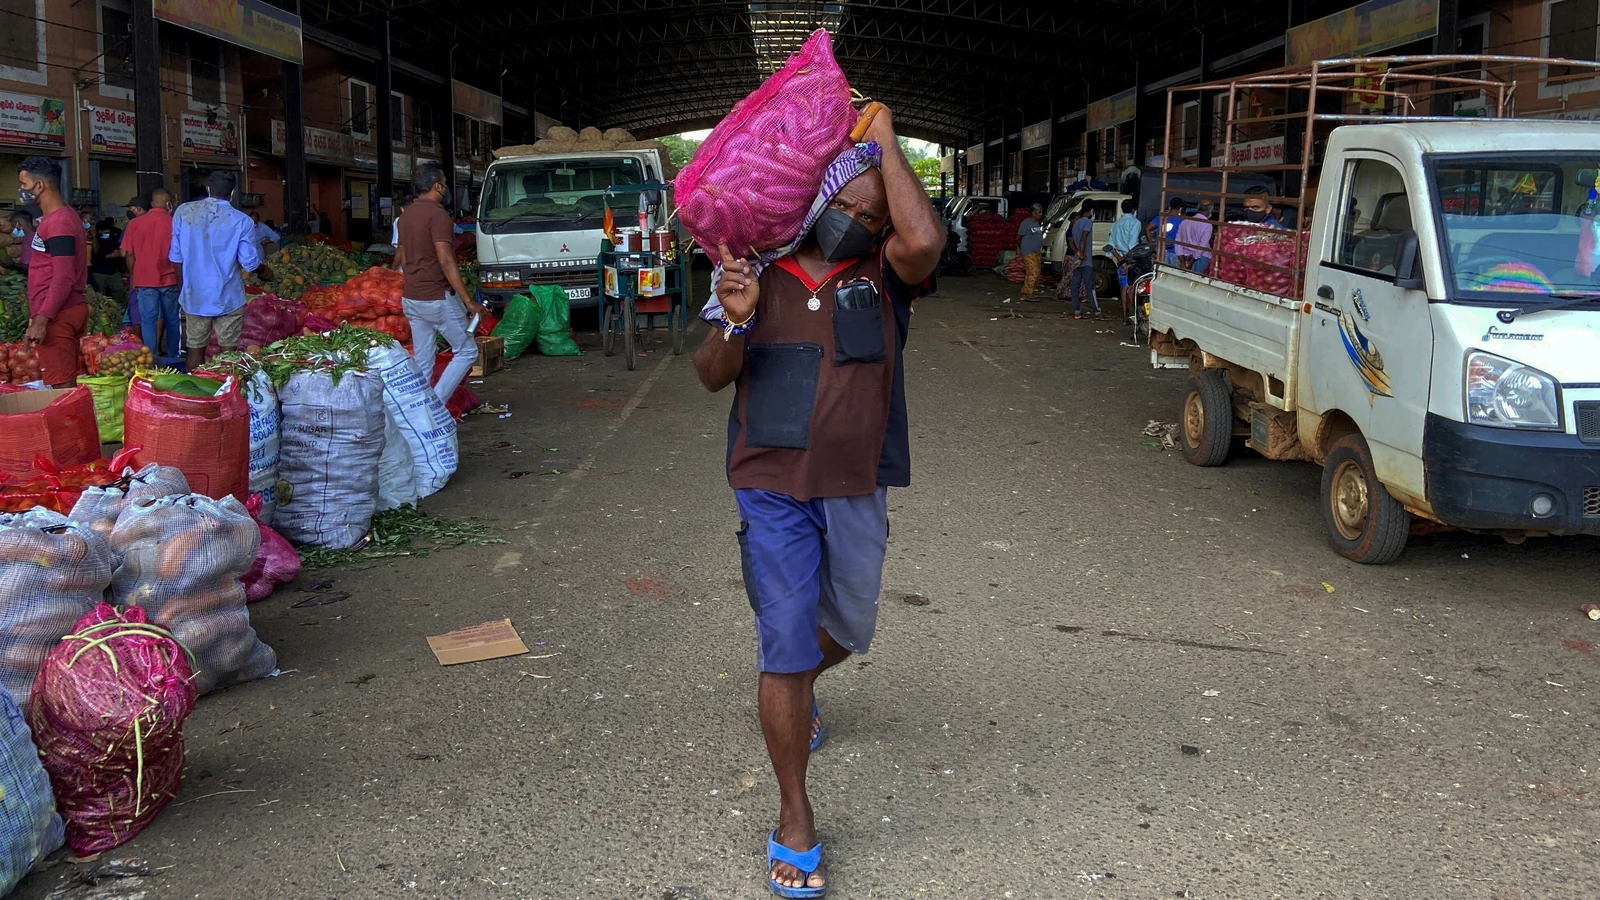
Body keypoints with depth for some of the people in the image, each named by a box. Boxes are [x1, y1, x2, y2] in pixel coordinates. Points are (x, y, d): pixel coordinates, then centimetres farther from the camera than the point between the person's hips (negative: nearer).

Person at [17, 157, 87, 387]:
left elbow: (63, 278, -23)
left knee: (62, 386, -9)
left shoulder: (58, 222, -16)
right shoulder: (62, 216, 16)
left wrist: (40, 320, -25)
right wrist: (39, 315, 26)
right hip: (63, 312, 10)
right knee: (67, 382, 12)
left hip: (57, 316, -10)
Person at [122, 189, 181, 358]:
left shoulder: (135, 224, -1)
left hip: (144, 280, 1)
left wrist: (134, 278, 12)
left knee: (148, 320, 4)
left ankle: (151, 357, 3)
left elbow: (129, 254, 0)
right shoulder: (174, 223, -7)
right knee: (171, 320, 11)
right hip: (169, 279, 0)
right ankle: (172, 356, 17)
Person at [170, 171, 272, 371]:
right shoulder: (241, 221, -10)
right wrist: (264, 272, 15)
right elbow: (250, 263, -7)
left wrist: (183, 289, 15)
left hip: (194, 295, 3)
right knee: (228, 350, 5)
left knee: (195, 349, 9)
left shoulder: (183, 212, -1)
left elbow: (176, 257, 3)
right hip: (227, 296, -2)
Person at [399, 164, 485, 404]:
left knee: (422, 363, 11)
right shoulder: (437, 214, -14)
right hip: (438, 298, -8)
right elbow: (446, 261, -20)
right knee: (466, 352, 4)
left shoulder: (406, 215, 13)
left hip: (410, 299, 8)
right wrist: (468, 300, -19)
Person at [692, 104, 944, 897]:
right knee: (785, 648, -4)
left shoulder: (882, 274, -3)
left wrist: (885, 142, -17)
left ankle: (798, 689, 58)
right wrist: (735, 322, -24)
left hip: (856, 494, 2)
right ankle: (793, 819, 11)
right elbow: (712, 378, -3)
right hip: (774, 494, -2)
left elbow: (924, 242, -27)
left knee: (847, 631, 22)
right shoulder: (758, 273, -1)